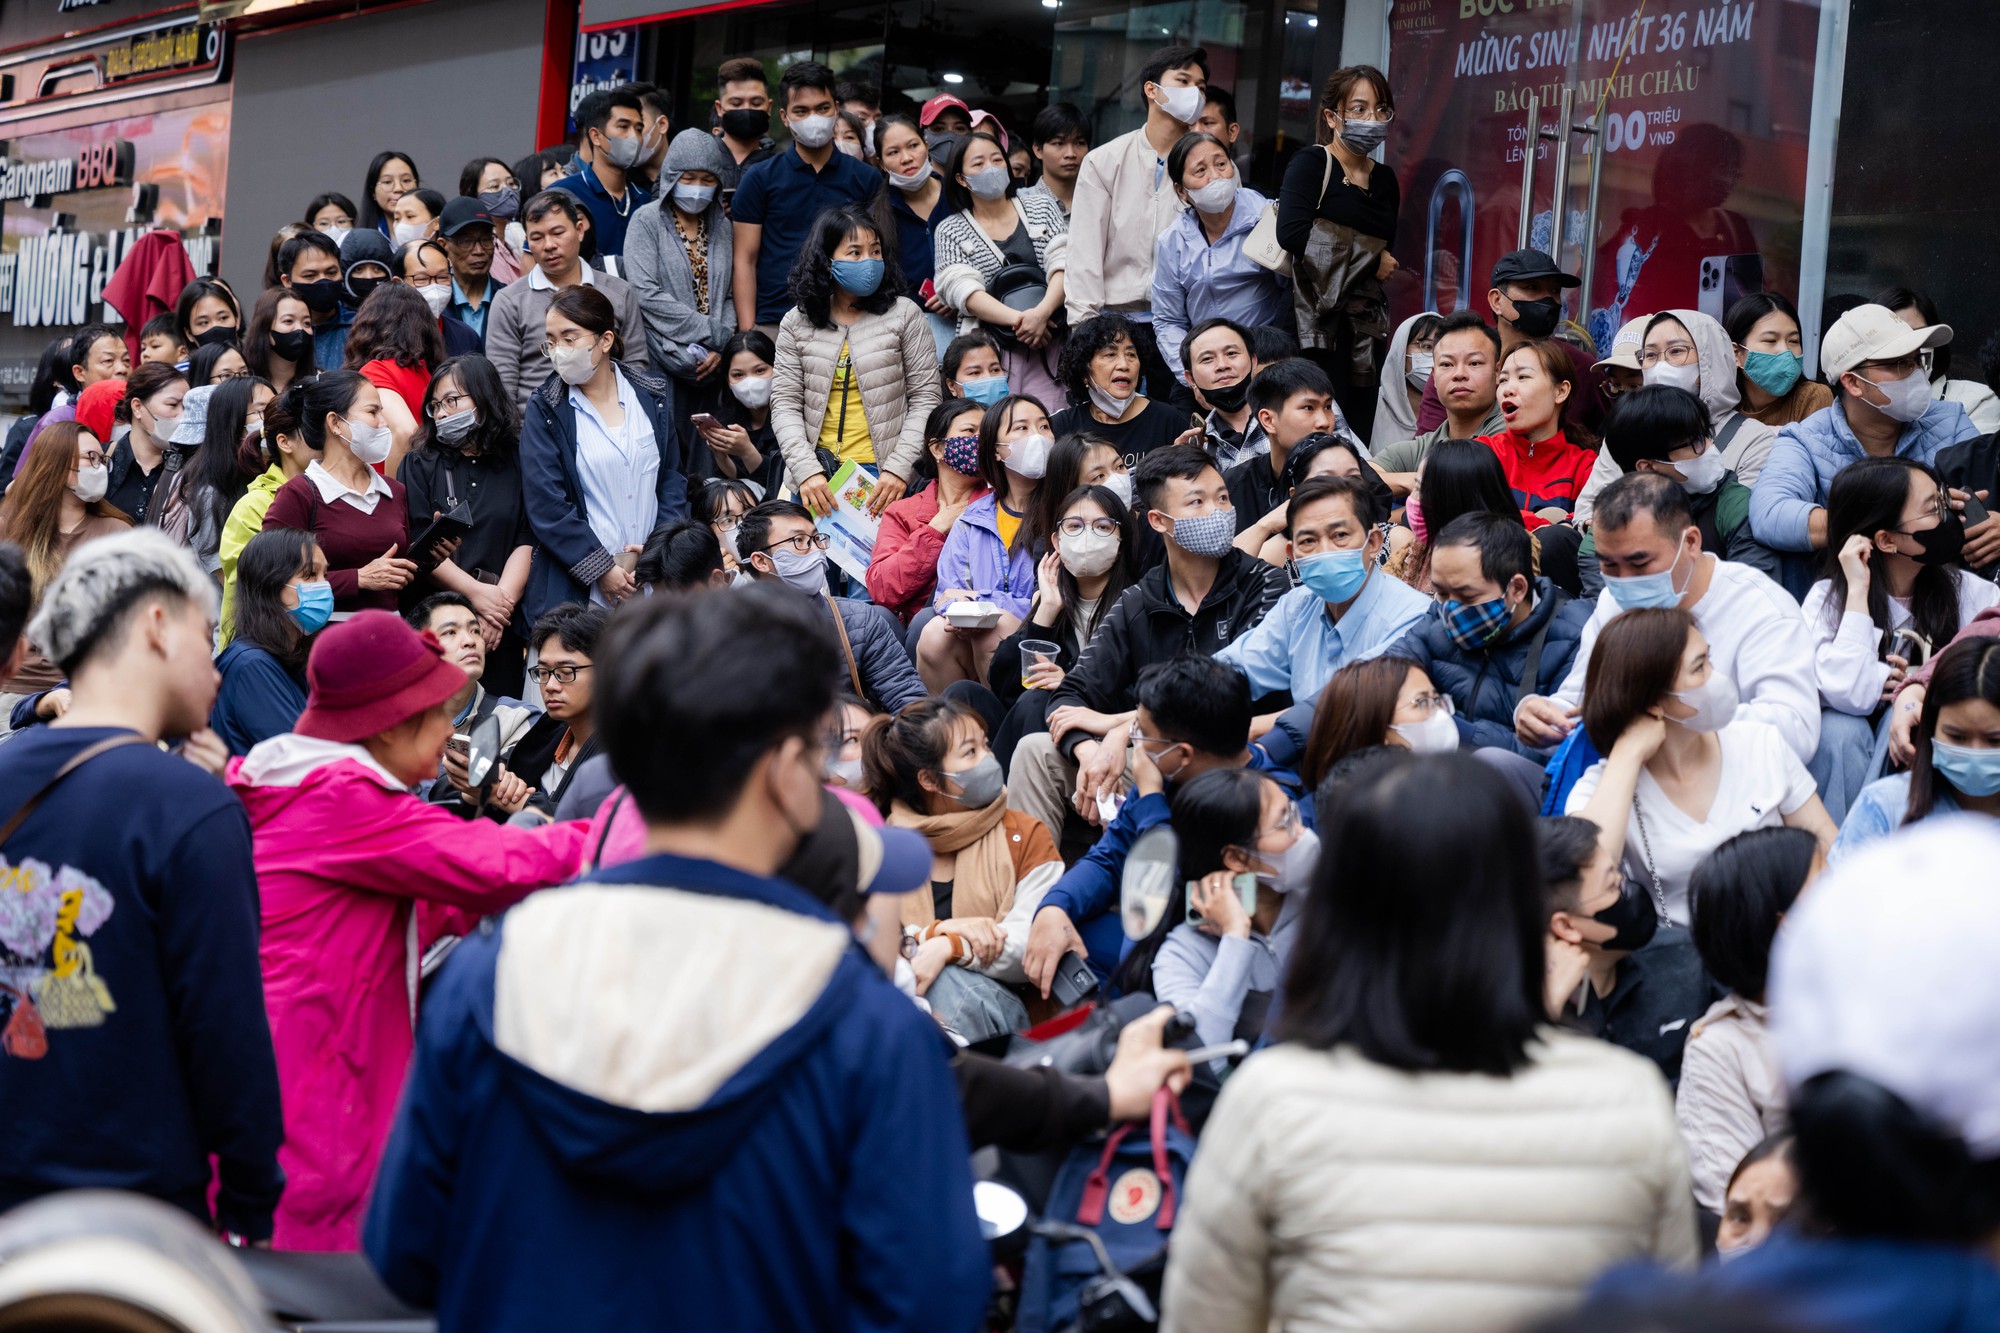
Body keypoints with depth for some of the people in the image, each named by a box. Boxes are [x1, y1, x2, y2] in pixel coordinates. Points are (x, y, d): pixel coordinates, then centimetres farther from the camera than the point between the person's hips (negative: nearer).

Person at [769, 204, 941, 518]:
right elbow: (785, 403, 4)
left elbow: (926, 397, 0)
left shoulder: (904, 315, 2)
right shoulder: (796, 324, 7)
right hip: (818, 475, 2)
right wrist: (806, 470, -10)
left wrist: (898, 468, -10)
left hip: (882, 472, -1)